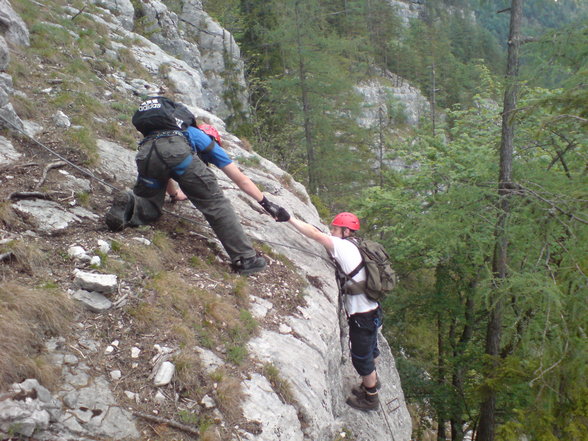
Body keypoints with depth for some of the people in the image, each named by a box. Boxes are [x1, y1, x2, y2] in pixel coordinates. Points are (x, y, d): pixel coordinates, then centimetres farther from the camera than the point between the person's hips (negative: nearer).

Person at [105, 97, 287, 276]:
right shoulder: (206, 140, 34)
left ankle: (128, 203, -10)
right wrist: (266, 203, 40)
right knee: (217, 205, 3)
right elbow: (241, 180, 33)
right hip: (178, 152, -4)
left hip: (145, 153, 5)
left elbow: (164, 172, 62)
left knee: (149, 211, 23)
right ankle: (246, 259, 0)